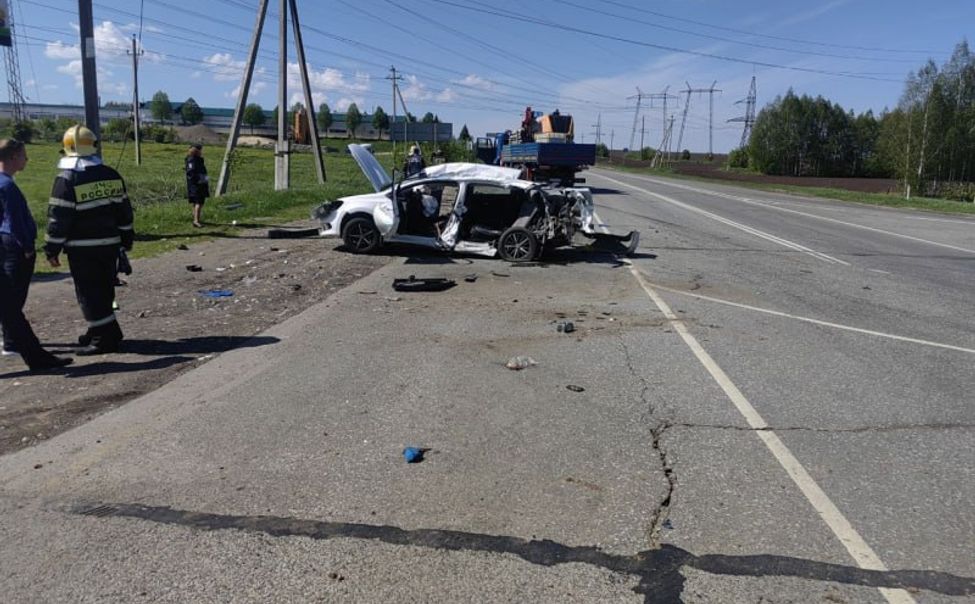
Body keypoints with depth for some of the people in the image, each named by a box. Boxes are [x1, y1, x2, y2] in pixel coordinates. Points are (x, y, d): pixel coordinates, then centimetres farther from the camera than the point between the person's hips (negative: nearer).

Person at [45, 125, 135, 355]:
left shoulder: (67, 179, -13)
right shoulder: (112, 175, 4)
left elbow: (58, 217, -13)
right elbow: (124, 209, 10)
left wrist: (52, 249, -5)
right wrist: (127, 239, 19)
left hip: (82, 248, -6)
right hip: (110, 243, 6)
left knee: (89, 293, 1)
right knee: (104, 290, 16)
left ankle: (104, 338, 2)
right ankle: (103, 331, 27)